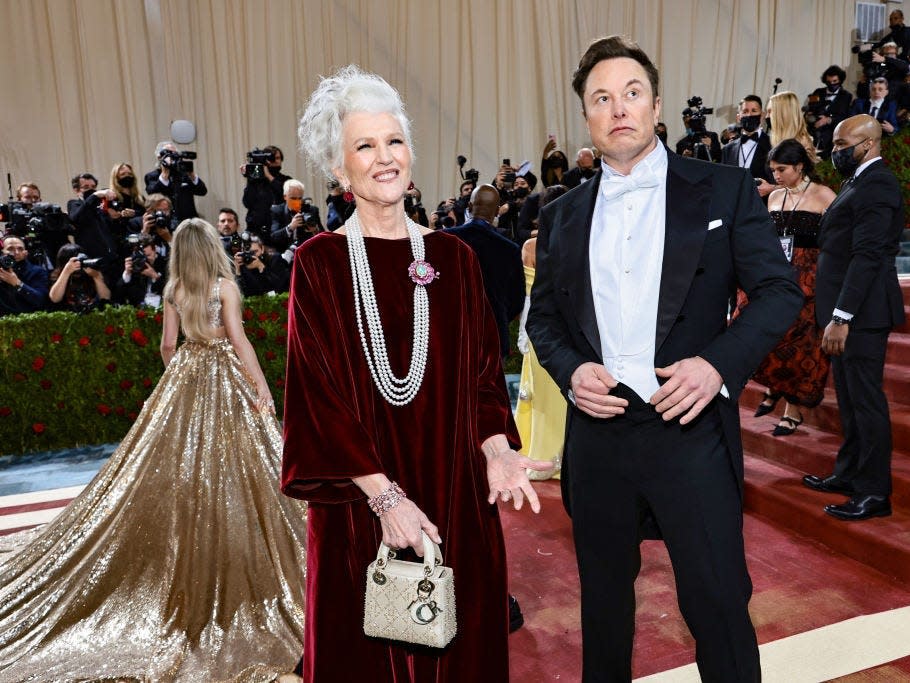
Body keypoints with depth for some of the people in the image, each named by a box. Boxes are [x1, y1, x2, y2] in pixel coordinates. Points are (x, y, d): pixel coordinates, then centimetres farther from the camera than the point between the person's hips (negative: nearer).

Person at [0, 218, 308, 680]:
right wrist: (263, 388, -9)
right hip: (222, 380, -4)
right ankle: (233, 573, 10)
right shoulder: (225, 286, -9)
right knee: (224, 474, 2)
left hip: (184, 377, 5)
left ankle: (186, 570, 19)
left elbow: (167, 345, 9)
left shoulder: (173, 290, 4)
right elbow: (239, 342, -14)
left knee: (177, 470, 11)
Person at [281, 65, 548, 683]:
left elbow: (483, 368, 6)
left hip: (455, 492, 3)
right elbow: (318, 393, -9)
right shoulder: (320, 262, -5)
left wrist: (495, 448, -11)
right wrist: (383, 494, -15)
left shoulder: (452, 256, 4)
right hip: (359, 500, -2)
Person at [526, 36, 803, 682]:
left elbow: (780, 289, 0)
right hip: (597, 430, 3)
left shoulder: (724, 190, 1)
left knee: (717, 598, 4)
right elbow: (543, 314, 13)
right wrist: (570, 370, -7)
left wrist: (719, 363, -16)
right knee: (603, 595, 19)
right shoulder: (562, 216, 9)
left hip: (689, 428, -3)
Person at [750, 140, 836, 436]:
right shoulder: (774, 197, 13)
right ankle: (774, 386, 18)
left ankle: (793, 409, 11)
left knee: (799, 343, -1)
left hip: (808, 279, -4)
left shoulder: (824, 195, -4)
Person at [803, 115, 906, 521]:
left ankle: (874, 493, 8)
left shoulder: (875, 185, -15)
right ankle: (849, 474, 29)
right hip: (846, 309, 10)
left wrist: (841, 317, -25)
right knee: (849, 397, 17)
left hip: (861, 313, -10)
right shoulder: (859, 181, 16)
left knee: (865, 400, -2)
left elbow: (867, 256, -22)